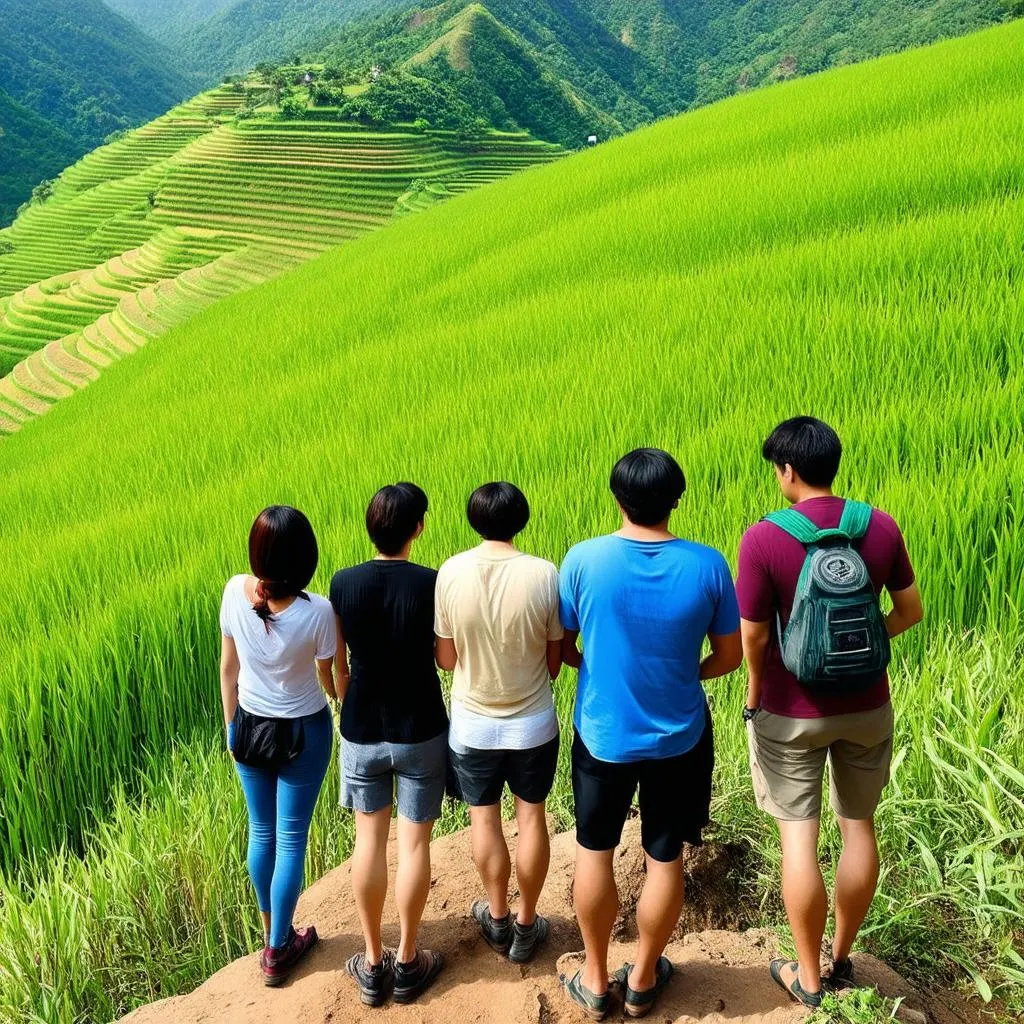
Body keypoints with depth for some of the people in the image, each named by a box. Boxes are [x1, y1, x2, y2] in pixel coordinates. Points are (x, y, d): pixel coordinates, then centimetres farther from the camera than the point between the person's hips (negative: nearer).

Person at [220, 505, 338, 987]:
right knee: (291, 838, 12)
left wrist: (231, 724, 12)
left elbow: (228, 667, -3)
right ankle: (278, 951, 25)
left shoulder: (235, 592, -16)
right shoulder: (317, 611, -26)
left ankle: (272, 933, 39)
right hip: (303, 732, -4)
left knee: (261, 831, 20)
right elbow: (329, 678, -10)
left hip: (250, 726, 4)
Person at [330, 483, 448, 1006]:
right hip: (420, 732, -2)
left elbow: (336, 663, 2)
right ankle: (407, 962, 21)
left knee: (369, 840, 12)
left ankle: (372, 963, 22)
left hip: (361, 731, 2)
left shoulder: (343, 584, -10)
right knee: (414, 843, 9)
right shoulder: (432, 584, -17)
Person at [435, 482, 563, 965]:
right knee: (531, 817, 16)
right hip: (533, 725, 0)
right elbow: (555, 661, -7)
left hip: (473, 725, 0)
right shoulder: (544, 574, -17)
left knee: (484, 819, 17)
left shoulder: (451, 573, -15)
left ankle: (498, 919, 32)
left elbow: (446, 659, -7)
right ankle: (526, 925, 29)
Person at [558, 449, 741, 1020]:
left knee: (595, 852, 19)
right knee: (666, 859, 17)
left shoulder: (584, 560, -16)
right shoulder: (708, 565, -15)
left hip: (603, 735, 0)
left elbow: (561, 648, -5)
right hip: (679, 738, 0)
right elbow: (729, 657, -4)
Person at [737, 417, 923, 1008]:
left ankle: (808, 977, 21)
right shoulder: (882, 527, -7)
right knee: (859, 826, 17)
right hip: (867, 706, 4)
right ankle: (842, 958, 33)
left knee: (800, 837, 8)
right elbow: (910, 611, 3)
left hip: (793, 712, -3)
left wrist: (755, 695, 4)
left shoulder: (764, 540, -19)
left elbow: (754, 637, -14)